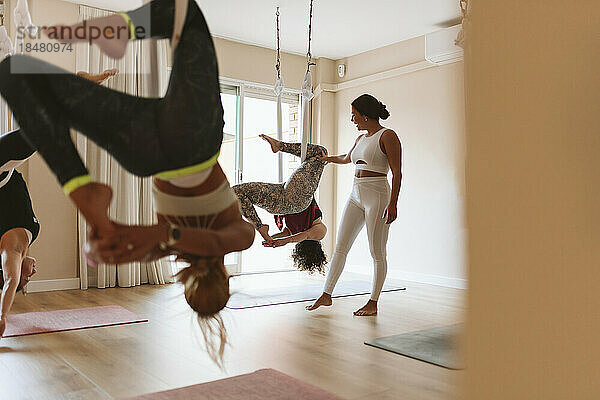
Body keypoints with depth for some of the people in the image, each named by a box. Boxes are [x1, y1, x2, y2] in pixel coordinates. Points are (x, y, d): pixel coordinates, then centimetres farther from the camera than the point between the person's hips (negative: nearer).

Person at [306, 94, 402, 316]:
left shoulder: (387, 136, -7)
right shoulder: (361, 139, 17)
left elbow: (397, 173, -13)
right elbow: (346, 158, 38)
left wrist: (393, 204, -20)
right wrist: (326, 158, 54)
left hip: (377, 197, -8)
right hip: (356, 195, 8)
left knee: (377, 253, 0)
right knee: (340, 248, 7)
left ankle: (373, 303, 10)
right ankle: (326, 295, 14)